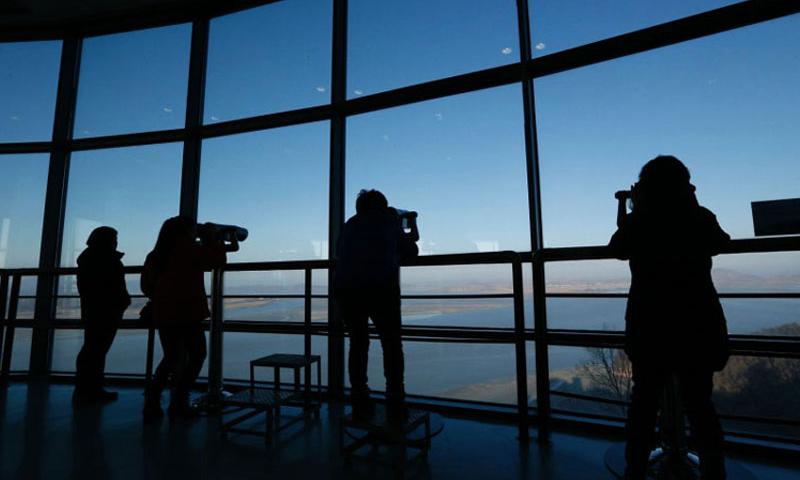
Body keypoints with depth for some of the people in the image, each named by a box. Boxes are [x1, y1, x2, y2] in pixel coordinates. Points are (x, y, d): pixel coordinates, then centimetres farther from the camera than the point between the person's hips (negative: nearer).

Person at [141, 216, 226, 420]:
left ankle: (152, 401, 14)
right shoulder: (189, 249, -8)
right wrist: (210, 237, 5)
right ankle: (178, 402, 5)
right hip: (188, 312, -7)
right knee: (197, 355, 6)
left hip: (163, 313, 7)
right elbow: (218, 259, -7)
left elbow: (146, 285, 17)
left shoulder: (155, 255, 12)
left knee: (171, 358, 19)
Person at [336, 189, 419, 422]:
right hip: (381, 287, -3)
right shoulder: (390, 220, 15)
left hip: (346, 287, 3)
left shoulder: (349, 225, 23)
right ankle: (395, 404, 9)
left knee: (358, 342, 17)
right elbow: (410, 251, 21)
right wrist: (412, 227, 39)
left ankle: (360, 404, 17)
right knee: (391, 343, 11)